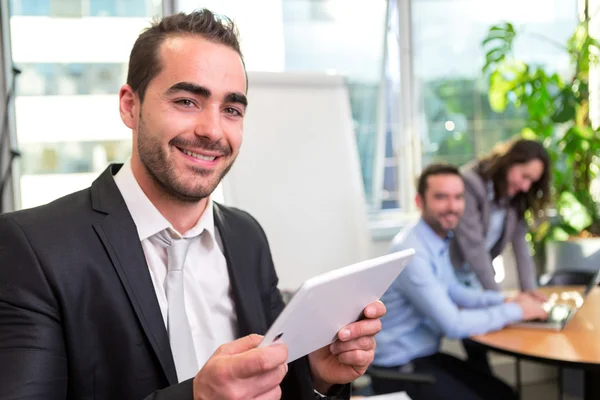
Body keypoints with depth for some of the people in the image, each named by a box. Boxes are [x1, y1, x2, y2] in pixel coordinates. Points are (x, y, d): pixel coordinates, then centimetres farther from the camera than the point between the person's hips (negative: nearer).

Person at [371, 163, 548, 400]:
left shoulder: (439, 240, 4)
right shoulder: (412, 252, -27)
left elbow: (452, 291, 18)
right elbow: (453, 325, -26)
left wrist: (503, 300, 3)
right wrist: (514, 311, -15)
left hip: (427, 354, 9)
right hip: (398, 369, -9)